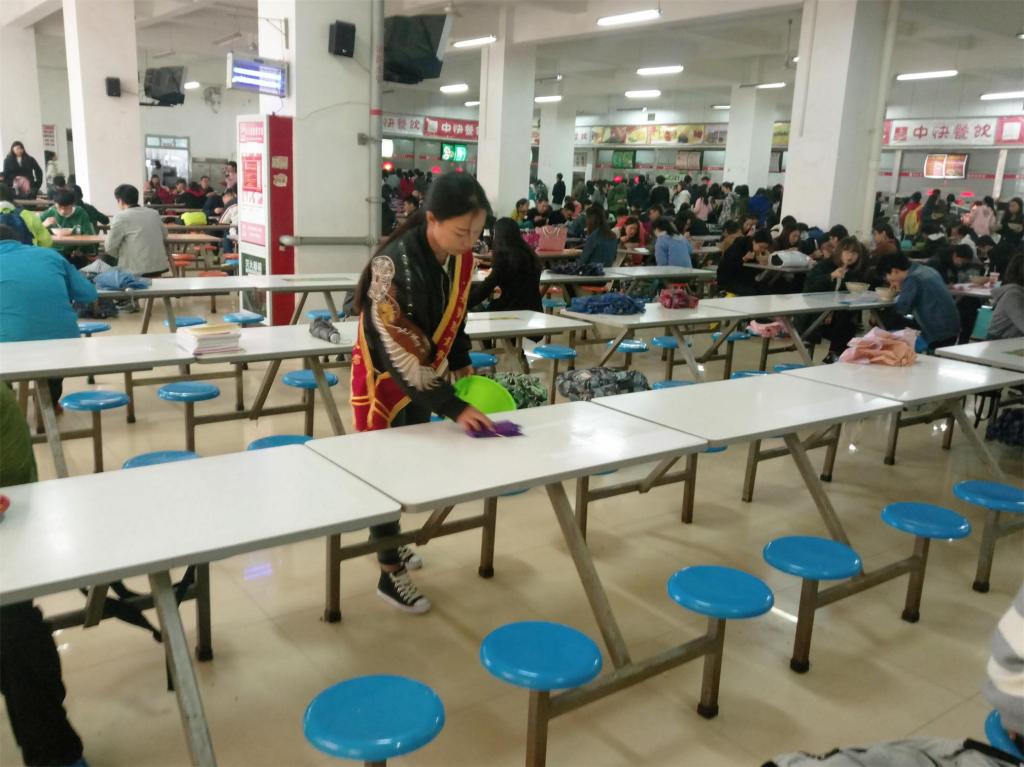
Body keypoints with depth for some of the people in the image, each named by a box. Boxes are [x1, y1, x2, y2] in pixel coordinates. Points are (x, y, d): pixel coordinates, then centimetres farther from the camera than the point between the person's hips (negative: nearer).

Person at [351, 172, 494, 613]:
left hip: (426, 378, 7)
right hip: (384, 379, -7)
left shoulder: (461, 258, -10)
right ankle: (389, 575, 17)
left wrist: (461, 364, 6)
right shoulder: (395, 265, -32)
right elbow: (401, 355, -33)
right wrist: (454, 408, -34)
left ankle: (386, 541, 39)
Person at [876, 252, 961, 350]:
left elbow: (902, 308, -19)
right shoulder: (928, 270, 13)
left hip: (938, 332, -10)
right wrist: (902, 289, 14)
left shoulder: (912, 278, -15)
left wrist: (898, 297, 3)